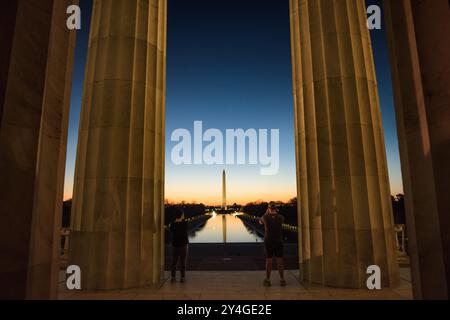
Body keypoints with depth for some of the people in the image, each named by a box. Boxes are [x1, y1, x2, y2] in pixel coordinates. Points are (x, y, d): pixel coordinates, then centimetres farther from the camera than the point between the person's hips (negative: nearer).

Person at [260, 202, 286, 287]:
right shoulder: (280, 217, -5)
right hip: (278, 242, 0)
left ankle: (267, 280, 11)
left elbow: (261, 221, 19)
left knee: (269, 261, 6)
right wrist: (276, 213, 20)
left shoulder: (265, 217, -6)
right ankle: (282, 280, 11)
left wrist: (267, 212, 20)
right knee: (280, 261, 8)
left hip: (268, 242, 0)